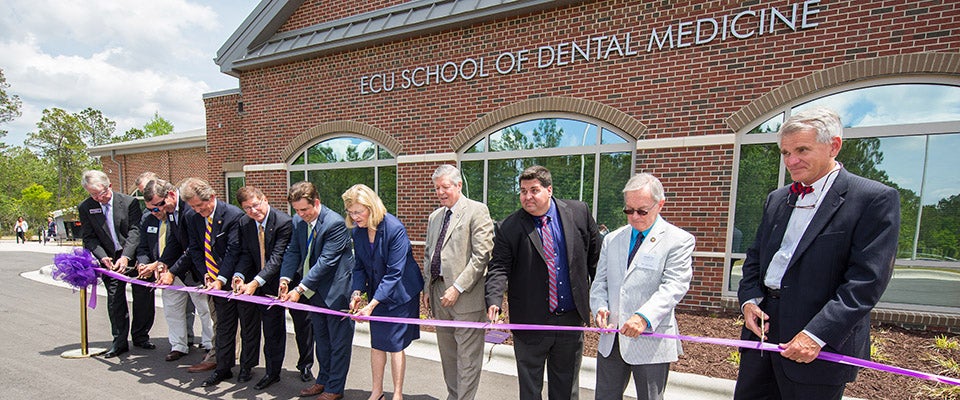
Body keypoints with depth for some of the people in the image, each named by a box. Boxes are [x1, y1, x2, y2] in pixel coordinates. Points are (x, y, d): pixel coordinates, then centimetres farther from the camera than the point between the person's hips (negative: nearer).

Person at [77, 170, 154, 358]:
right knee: (115, 301, 4)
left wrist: (126, 256, -23)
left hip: (133, 257, -2)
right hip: (110, 261, 2)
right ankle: (120, 341, 15)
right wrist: (102, 257, -17)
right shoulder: (85, 208, -1)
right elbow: (89, 237, 0)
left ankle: (140, 336, 18)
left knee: (143, 297, 2)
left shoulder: (129, 202, -9)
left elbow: (135, 231, -13)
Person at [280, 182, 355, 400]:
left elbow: (325, 261, -26)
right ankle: (323, 380, 40)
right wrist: (285, 278, -14)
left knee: (338, 341, 6)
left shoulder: (335, 223, -24)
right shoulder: (298, 222, 0)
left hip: (336, 290, -8)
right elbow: (292, 251, 3)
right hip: (315, 291, 8)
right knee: (321, 339, 22)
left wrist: (300, 289, -26)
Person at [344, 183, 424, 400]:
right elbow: (359, 267, 5)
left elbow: (394, 273, -25)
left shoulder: (395, 229, -26)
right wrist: (357, 292, -12)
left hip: (400, 293, -6)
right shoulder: (358, 232, -5)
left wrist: (371, 305, -27)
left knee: (395, 344, 4)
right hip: (377, 293, 6)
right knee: (376, 343, 14)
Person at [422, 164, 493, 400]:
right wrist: (427, 288, 11)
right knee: (447, 354, 19)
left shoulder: (477, 211, -9)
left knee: (467, 358, 3)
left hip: (466, 296, -7)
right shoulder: (435, 216, 14)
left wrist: (458, 288, -18)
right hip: (439, 292, 7)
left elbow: (481, 255, -16)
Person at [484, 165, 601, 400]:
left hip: (572, 318, 2)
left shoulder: (579, 213, -3)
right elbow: (499, 268, -12)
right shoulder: (509, 228, -9)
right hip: (530, 322, -1)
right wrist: (494, 301, -28)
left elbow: (595, 257, 5)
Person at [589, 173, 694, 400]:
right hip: (611, 339, 5)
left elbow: (674, 286, -16)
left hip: (651, 342, -4)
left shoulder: (679, 241, -5)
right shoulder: (612, 240, 10)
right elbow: (600, 282, 11)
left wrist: (644, 317, -28)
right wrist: (600, 307, -8)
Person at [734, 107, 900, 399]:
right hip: (763, 325, 6)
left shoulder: (876, 199, -7)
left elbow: (867, 279, -14)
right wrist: (749, 299, 0)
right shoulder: (777, 199, 12)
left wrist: (816, 335, -19)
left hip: (822, 347, -5)